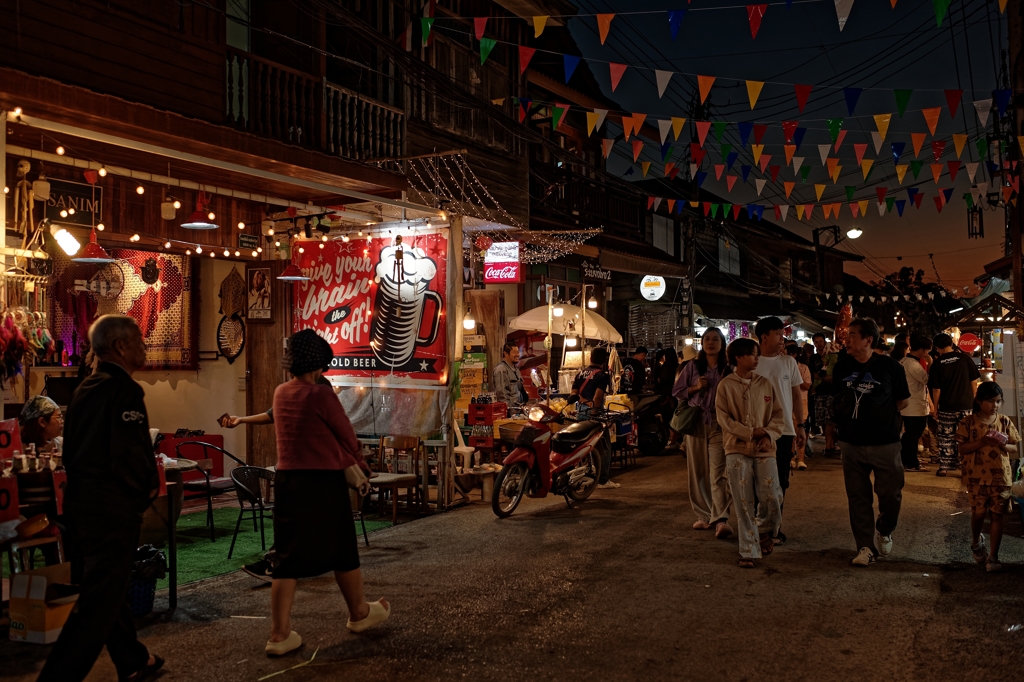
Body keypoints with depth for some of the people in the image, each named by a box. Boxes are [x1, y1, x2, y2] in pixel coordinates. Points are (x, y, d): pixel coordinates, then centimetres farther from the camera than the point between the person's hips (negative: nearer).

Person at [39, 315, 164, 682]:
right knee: (98, 602, -3)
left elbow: (73, 449, 15)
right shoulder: (124, 390, -18)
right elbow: (133, 455, -22)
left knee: (107, 588, 20)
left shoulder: (86, 387, 11)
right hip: (113, 508, -10)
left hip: (80, 501, 10)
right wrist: (149, 488, -5)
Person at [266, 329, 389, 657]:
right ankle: (359, 613, 31)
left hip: (286, 479, 5)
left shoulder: (281, 394, 5)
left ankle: (280, 634, 4)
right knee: (342, 550, 13)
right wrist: (359, 467, 13)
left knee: (287, 556, 7)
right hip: (323, 481, -5)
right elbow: (349, 440, -5)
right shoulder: (321, 396, -14)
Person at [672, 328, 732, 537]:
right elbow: (677, 391, 10)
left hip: (719, 424, -2)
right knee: (697, 473, 8)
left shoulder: (729, 368, 3)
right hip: (695, 423, 3)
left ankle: (721, 519, -17)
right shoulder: (692, 367, 7)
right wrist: (695, 388, -6)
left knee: (719, 473, -12)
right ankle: (703, 515, 19)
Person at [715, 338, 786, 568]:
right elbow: (724, 418, -5)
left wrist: (768, 436, -11)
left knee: (772, 497, -6)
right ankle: (748, 551, 9)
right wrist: (751, 433, -12)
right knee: (743, 502, -1)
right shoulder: (726, 385, -1)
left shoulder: (766, 384, 6)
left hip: (764, 449, 2)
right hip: (737, 449, -2)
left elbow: (779, 415, 6)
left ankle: (764, 531, 26)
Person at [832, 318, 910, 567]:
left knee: (891, 493, 2)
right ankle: (865, 547, 16)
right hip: (851, 443, 3)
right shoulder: (842, 366, 2)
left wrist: (881, 415, 2)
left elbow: (904, 401, 3)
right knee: (858, 497, 6)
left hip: (885, 442, -3)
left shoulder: (889, 366, -8)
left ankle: (883, 531, 31)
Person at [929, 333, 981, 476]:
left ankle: (944, 467, 9)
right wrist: (973, 401, 14)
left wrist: (935, 408, 4)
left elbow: (936, 389, -6)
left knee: (946, 438, 7)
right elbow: (973, 382, 2)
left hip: (946, 407, -1)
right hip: (966, 405, 1)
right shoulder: (965, 359, -2)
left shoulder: (937, 364, -6)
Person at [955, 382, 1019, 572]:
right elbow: (962, 449, -8)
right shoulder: (969, 423, -6)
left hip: (1001, 477, 2)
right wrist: (982, 442, -21)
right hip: (977, 478, -1)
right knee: (978, 513, 8)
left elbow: (1014, 448, 5)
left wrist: (1004, 445, -17)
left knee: (997, 515, 3)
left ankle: (993, 558, 10)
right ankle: (976, 542, 39)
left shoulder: (1005, 422, 0)